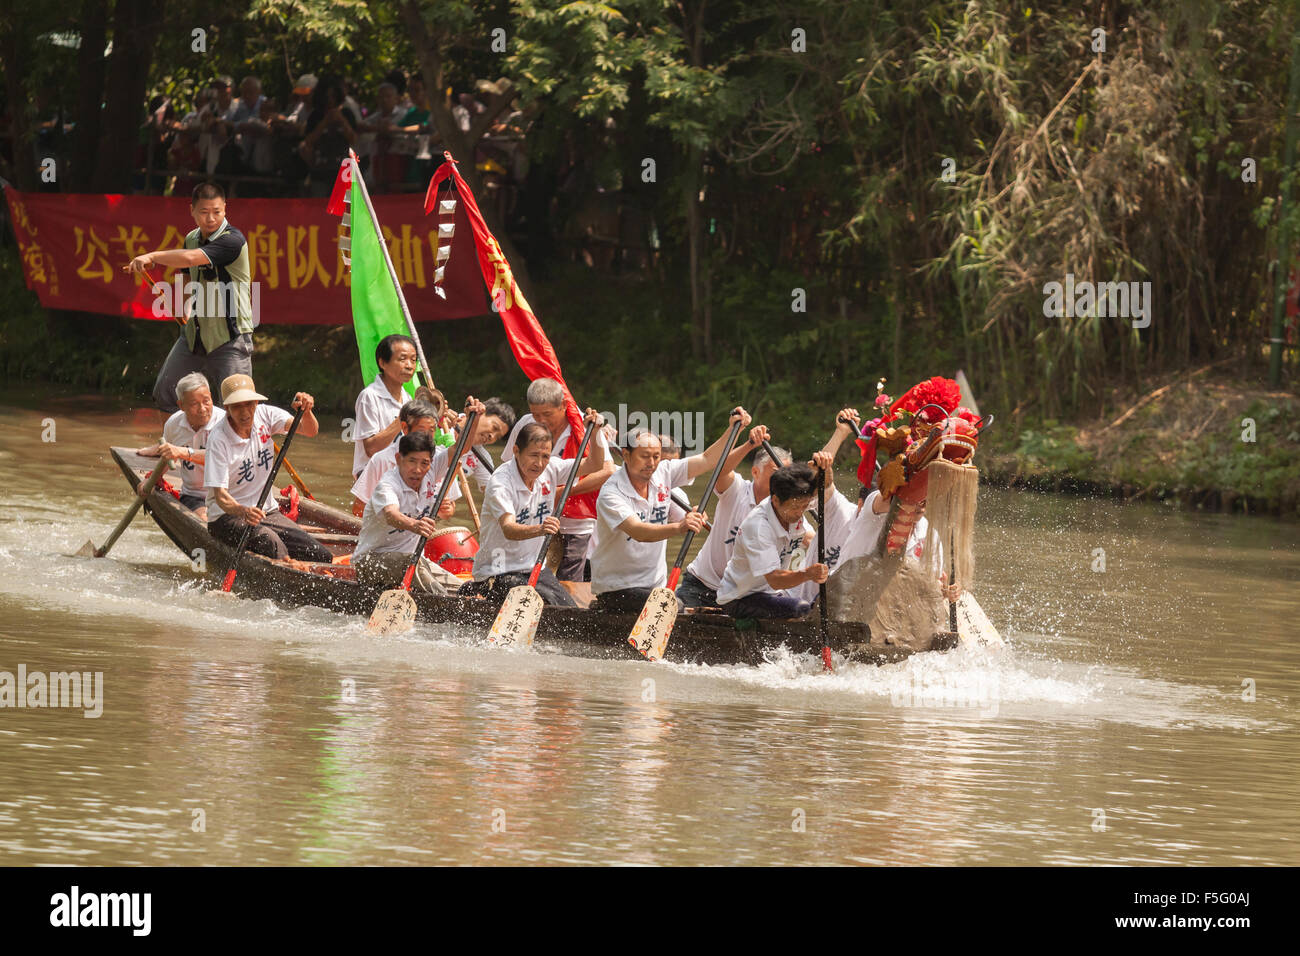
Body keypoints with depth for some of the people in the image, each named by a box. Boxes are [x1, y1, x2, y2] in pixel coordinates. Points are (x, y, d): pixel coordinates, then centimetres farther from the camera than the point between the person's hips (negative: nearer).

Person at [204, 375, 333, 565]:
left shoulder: (264, 415, -1)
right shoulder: (218, 440, -16)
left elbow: (310, 431, -11)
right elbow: (220, 495, -23)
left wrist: (305, 411, -33)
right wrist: (243, 512, -43)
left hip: (267, 512, 6)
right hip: (227, 516, -6)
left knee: (323, 557, -11)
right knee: (268, 539, -37)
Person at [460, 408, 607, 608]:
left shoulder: (551, 469, 0)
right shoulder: (500, 483, -20)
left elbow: (595, 466, 10)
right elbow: (508, 529, -34)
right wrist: (538, 530, -53)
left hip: (534, 567, 8)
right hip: (498, 573, -8)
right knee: (547, 603, -27)